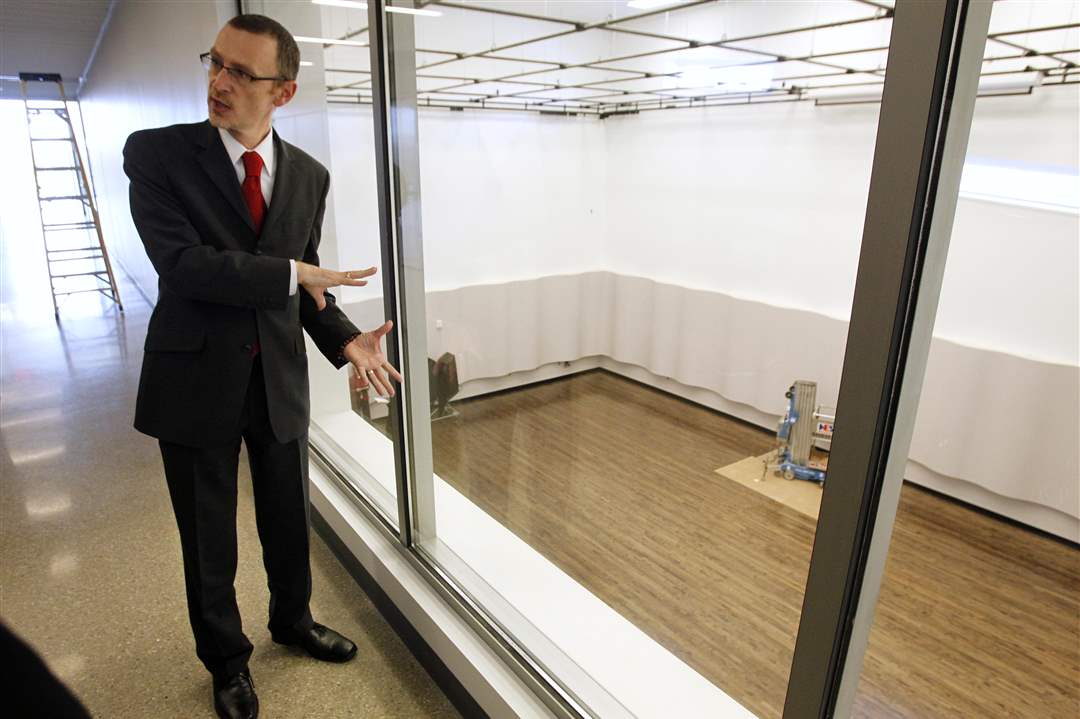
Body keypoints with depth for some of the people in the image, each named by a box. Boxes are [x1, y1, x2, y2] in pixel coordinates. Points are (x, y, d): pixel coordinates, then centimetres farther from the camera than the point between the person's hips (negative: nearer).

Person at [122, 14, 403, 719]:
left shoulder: (309, 174, 2)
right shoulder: (156, 153, -8)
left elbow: (308, 279, 6)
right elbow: (182, 262, -20)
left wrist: (346, 339, -10)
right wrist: (290, 275, -20)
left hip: (280, 376, 3)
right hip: (196, 378, -2)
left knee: (290, 518, 19)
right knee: (209, 537, 14)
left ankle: (293, 619, 48)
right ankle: (227, 659, 40)